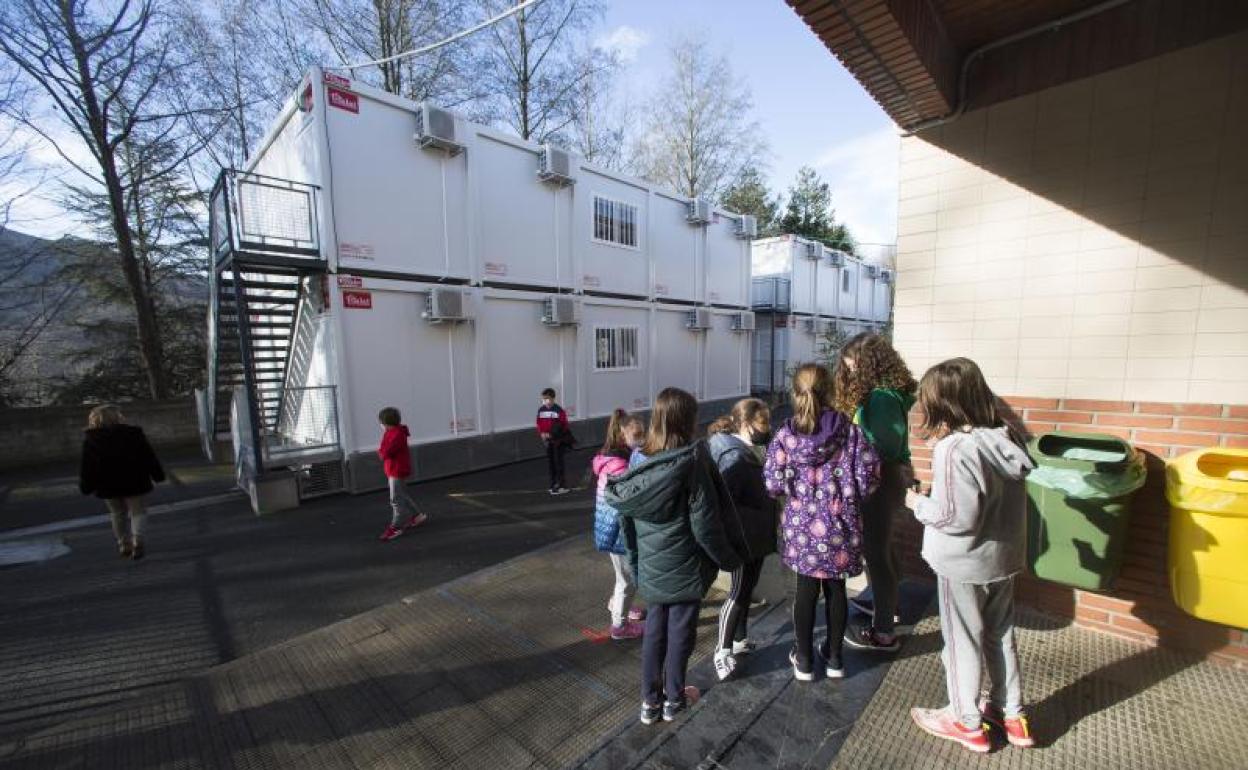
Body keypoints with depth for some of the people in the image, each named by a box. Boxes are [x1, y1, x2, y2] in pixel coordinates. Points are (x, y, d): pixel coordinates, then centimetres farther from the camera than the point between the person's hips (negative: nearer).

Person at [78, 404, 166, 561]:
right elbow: (149, 456, -2)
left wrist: (85, 486, 9)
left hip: (107, 485, 2)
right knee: (137, 511, 6)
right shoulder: (134, 434, -4)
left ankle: (124, 544, 19)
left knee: (117, 514, 16)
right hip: (132, 482, -2)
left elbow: (87, 466, 1)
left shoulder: (90, 439, 0)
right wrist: (158, 475, 5)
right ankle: (137, 539, -15)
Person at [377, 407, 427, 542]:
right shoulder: (391, 432, 9)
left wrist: (380, 450, -9)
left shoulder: (397, 434, -23)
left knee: (396, 500, -3)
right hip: (393, 470, 10)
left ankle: (395, 527, 6)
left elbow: (385, 453, -25)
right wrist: (382, 451, -6)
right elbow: (384, 451, 12)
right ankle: (418, 515, 32)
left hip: (397, 471, -10)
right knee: (402, 496, 20)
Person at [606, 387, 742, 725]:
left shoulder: (640, 462, -5)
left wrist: (636, 561, 15)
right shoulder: (691, 463, -21)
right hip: (684, 569, -4)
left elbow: (625, 518, 2)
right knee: (680, 633, 15)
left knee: (654, 630, 19)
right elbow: (705, 524, -17)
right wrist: (729, 559, -1)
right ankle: (674, 699, 34)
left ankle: (650, 701, 33)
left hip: (650, 568, 4)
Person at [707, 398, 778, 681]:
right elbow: (726, 504, -29)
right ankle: (723, 651, 15)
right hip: (744, 538, -9)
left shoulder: (752, 450, 7)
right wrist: (758, 520, -27)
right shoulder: (734, 457, -24)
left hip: (757, 536, 9)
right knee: (739, 592, 1)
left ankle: (740, 638, 37)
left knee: (748, 589, 20)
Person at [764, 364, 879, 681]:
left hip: (801, 524, -1)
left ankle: (804, 660, 30)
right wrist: (852, 496, 9)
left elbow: (772, 484, -11)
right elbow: (869, 474, -9)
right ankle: (834, 658, 36)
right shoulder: (848, 430, -7)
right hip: (839, 523, 1)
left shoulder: (785, 434, -10)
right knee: (836, 588, 18)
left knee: (806, 589, 14)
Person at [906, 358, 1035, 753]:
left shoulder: (954, 449, -28)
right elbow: (1001, 499, 6)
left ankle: (967, 722, 31)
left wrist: (919, 504, -12)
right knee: (1000, 636, 24)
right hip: (1003, 558, 7)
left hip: (964, 564, -7)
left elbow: (958, 517, -27)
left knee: (962, 642, 12)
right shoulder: (1005, 437, -3)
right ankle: (1012, 715, 41)